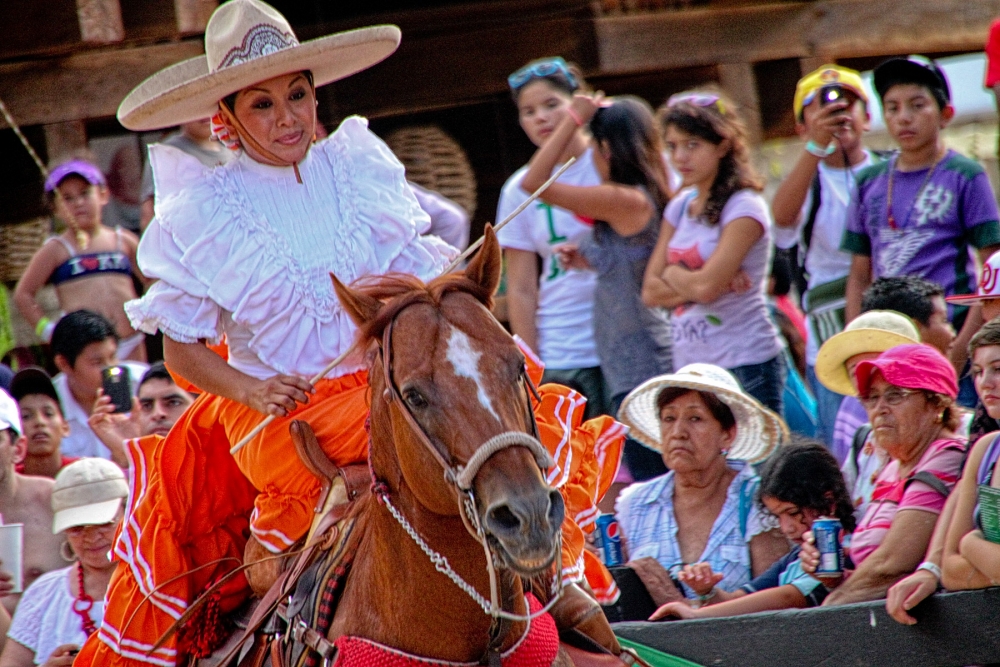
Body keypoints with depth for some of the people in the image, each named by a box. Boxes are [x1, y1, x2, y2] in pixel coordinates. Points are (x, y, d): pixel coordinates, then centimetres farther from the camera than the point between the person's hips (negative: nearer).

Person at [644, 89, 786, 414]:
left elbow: (705, 286, -18)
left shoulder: (743, 208, -9)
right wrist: (691, 283, -9)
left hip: (746, 366, -7)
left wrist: (673, 273, 0)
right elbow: (652, 291, 7)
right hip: (689, 367, 7)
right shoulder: (680, 207, 12)